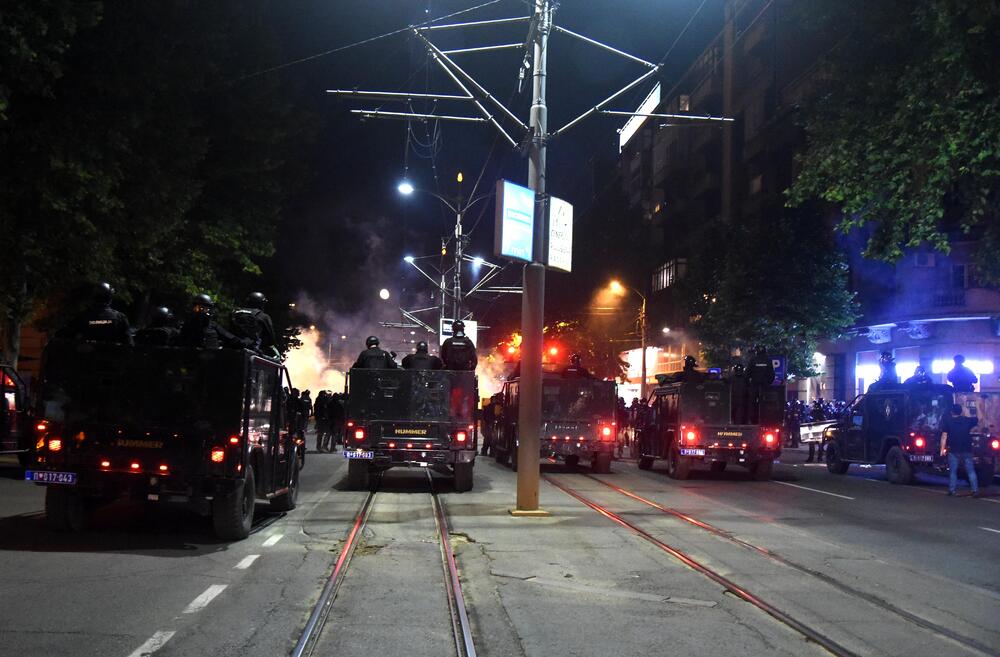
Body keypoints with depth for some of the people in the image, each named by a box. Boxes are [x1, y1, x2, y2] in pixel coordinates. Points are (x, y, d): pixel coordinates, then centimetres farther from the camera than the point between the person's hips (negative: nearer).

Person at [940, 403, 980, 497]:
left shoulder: (947, 421, -1)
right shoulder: (967, 420, 5)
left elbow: (944, 436, -6)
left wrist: (942, 449, -5)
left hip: (953, 450, -2)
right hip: (967, 450, 2)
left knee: (953, 471, 5)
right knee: (971, 471, 4)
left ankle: (952, 490, 2)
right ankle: (975, 490, -2)